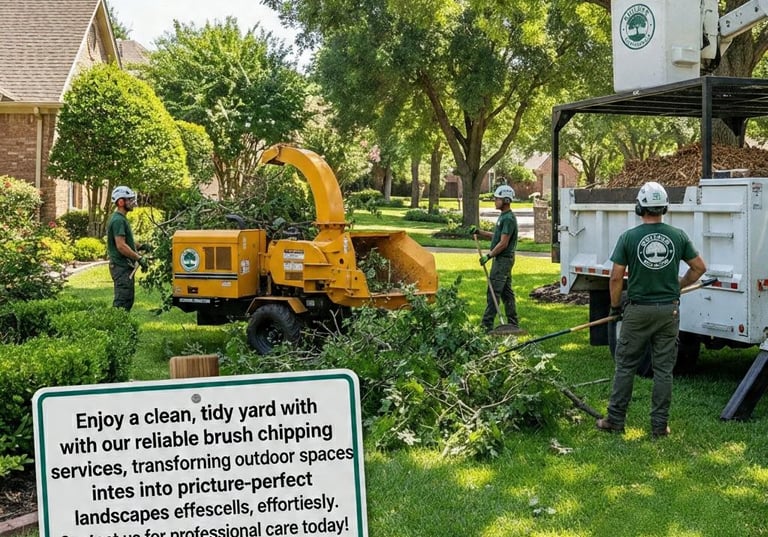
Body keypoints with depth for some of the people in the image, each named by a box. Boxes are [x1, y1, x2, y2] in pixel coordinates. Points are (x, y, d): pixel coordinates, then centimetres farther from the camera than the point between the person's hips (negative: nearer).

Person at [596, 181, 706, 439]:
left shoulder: (629, 237, -8)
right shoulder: (678, 236, -1)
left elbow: (616, 277, -7)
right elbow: (699, 267, 6)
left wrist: (615, 307, 6)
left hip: (638, 311, -2)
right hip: (669, 310, 2)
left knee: (625, 366, 9)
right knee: (664, 369, 7)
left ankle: (615, 419, 14)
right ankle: (660, 425, 11)